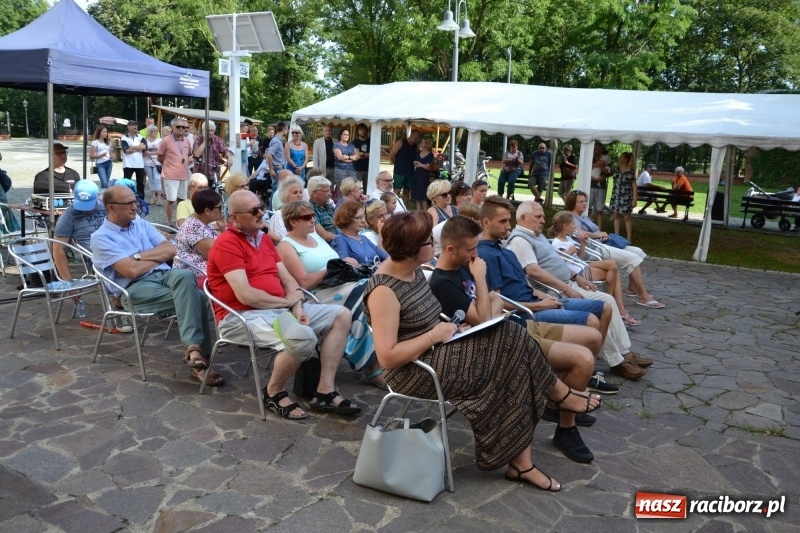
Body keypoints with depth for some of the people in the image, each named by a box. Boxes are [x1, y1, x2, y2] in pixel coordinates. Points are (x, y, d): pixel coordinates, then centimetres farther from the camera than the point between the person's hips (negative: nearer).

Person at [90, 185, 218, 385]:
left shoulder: (141, 224, 18)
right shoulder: (101, 238, -1)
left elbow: (170, 250, 8)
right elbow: (131, 271, -13)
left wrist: (139, 256, -4)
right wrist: (158, 256, 2)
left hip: (164, 274, 5)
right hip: (136, 288, -5)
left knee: (185, 276, -32)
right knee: (195, 297, -29)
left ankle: (194, 349, -36)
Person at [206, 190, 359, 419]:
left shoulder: (264, 239, 16)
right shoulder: (227, 244, -12)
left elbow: (288, 280, 13)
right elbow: (246, 296, -21)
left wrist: (298, 306, -8)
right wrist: (288, 301, -8)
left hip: (280, 309, 9)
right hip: (242, 316, -9)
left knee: (341, 315, 0)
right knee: (303, 337, -35)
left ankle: (325, 392, -2)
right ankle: (274, 392, -5)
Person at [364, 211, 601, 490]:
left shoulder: (412, 271, 6)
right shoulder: (383, 291, -22)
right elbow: (387, 358, -26)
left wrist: (447, 325, -2)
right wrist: (436, 335, -20)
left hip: (437, 353, 9)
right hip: (416, 373, -9)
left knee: (511, 345, -10)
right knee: (511, 341, -14)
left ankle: (520, 462, -5)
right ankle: (560, 394, 16)